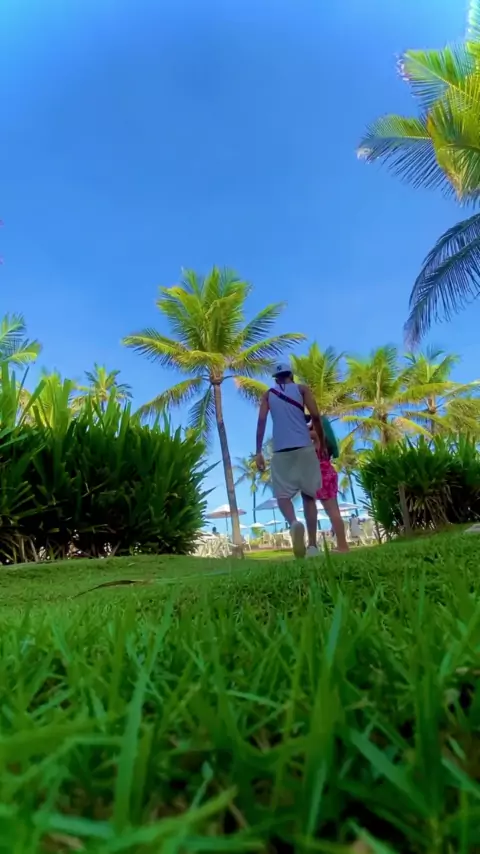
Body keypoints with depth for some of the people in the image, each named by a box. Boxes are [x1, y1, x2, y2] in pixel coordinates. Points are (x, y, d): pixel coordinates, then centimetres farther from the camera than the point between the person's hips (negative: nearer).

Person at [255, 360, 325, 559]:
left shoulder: (268, 394, 15)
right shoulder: (302, 389, 12)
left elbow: (261, 421, 3)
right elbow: (315, 416, 0)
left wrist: (258, 452, 1)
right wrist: (322, 442, 11)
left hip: (281, 451, 0)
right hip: (304, 448, 0)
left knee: (283, 494, 5)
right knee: (308, 495, 8)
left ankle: (293, 522, -27)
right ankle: (312, 545, 4)